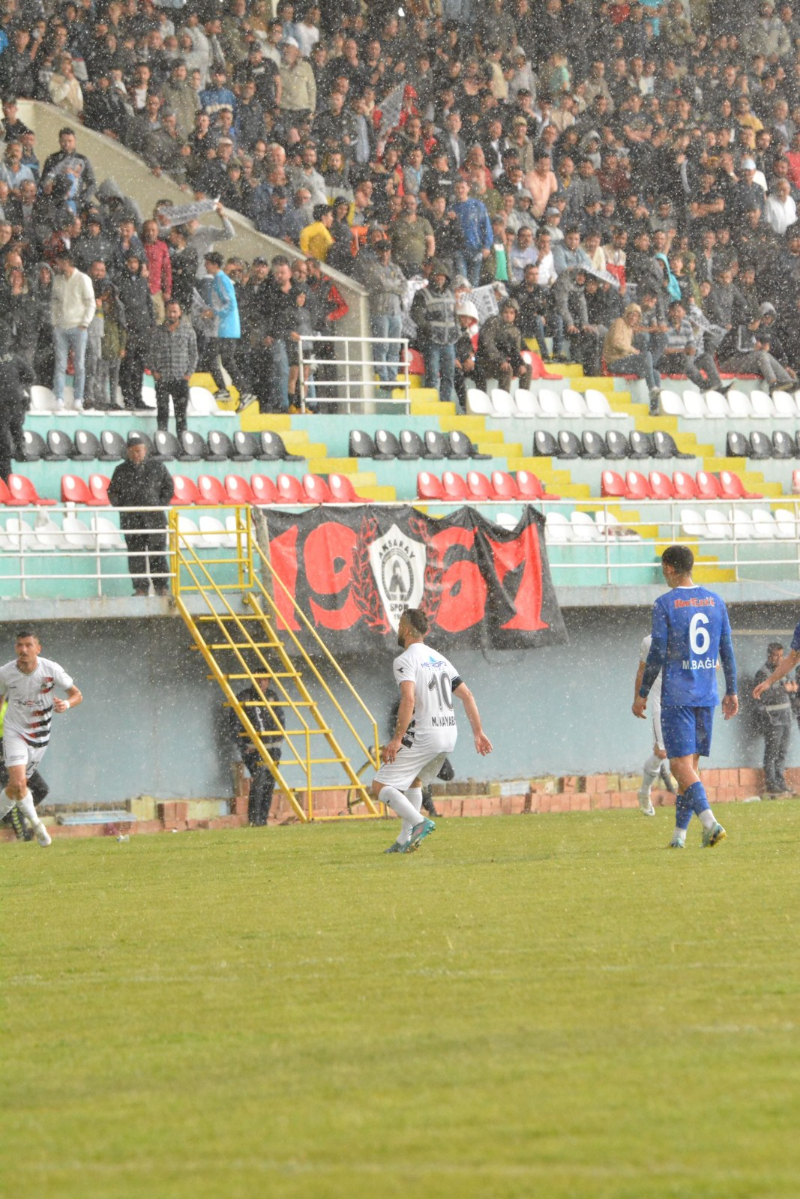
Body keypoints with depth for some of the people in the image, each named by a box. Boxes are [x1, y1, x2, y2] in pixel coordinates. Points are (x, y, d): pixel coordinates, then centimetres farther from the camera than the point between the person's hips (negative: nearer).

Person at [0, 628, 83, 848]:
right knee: (18, 784, -19)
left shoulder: (51, 670, -15)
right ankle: (36, 825, 2)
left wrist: (67, 704, -30)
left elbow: (77, 695, -7)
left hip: (40, 735, 1)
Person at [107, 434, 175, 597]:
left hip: (154, 519, -1)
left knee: (158, 555, 0)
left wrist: (160, 505, 0)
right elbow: (112, 492, 13)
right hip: (131, 521, 1)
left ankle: (162, 587, 5)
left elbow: (168, 487, 11)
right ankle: (140, 588, 3)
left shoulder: (157, 467, 6)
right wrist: (121, 507, -1)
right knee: (135, 557, -1)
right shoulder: (121, 471, 8)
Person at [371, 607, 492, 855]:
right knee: (414, 780, 30)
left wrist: (397, 739, -24)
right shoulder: (439, 659, 17)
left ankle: (419, 823, -23)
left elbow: (408, 699, -23)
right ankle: (405, 840, 26)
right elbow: (467, 696, 14)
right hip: (448, 735, 8)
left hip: (422, 737, -8)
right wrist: (478, 732, 15)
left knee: (380, 786, -4)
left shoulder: (405, 660, -9)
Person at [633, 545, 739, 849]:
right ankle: (679, 833, 12)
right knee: (690, 763, 12)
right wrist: (731, 692, 17)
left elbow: (657, 654, -9)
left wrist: (642, 695, -1)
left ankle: (710, 822, -26)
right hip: (706, 696, 5)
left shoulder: (665, 605, -7)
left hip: (676, 697, -5)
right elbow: (727, 651, 10)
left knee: (681, 764, -8)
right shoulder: (716, 602, 9)